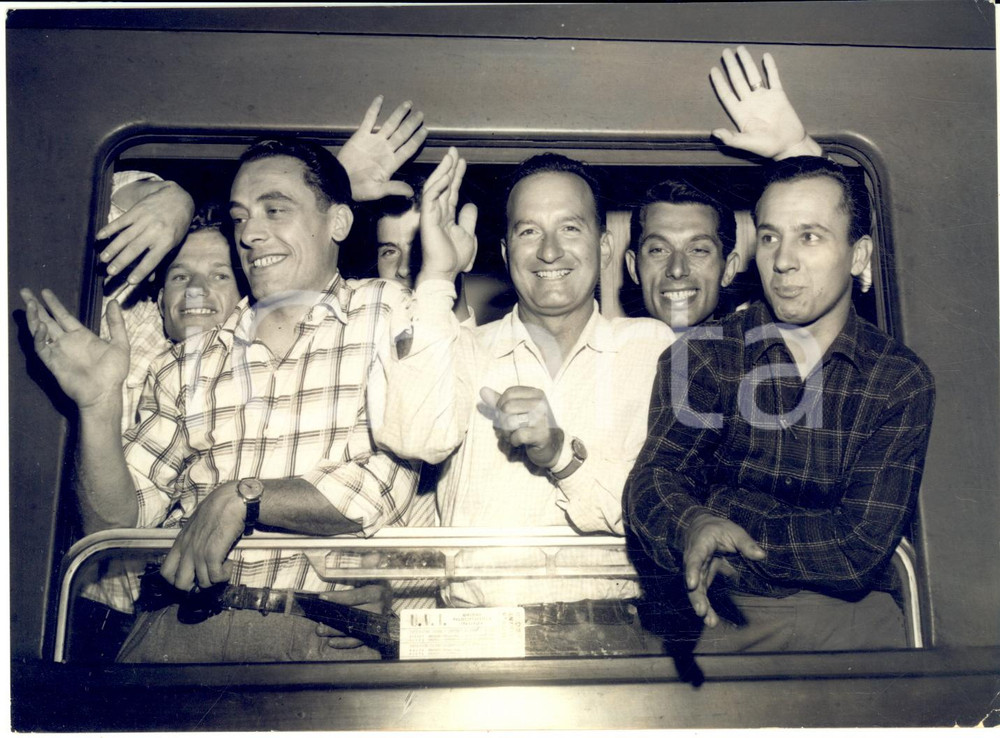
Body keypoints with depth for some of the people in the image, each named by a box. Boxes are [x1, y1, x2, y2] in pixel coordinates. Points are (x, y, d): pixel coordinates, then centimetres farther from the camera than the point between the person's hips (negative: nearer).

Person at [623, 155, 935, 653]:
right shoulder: (700, 357, 3)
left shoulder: (902, 382, 3)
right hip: (729, 615, 0)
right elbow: (652, 483, -11)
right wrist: (694, 527, -34)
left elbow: (862, 546, -6)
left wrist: (721, 511, -12)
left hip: (851, 613, 0)